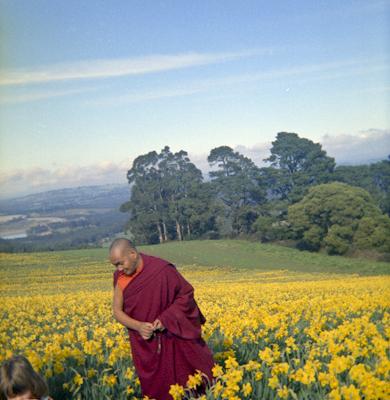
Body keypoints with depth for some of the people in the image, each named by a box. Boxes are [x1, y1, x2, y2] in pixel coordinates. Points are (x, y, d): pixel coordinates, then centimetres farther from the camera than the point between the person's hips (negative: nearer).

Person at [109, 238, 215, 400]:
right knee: (155, 386, 9)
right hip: (145, 342, 3)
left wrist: (166, 319, -22)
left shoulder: (162, 270, -22)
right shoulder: (121, 277, -8)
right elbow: (117, 311, -3)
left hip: (173, 337, -3)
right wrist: (138, 326, -22)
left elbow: (186, 294, -11)